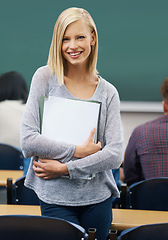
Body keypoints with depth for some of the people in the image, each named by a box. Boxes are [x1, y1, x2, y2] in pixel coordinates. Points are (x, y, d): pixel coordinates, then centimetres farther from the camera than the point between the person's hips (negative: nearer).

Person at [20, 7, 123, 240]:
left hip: (97, 198, 3)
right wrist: (77, 152, -13)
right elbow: (28, 140, -10)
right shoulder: (45, 78, -2)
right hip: (56, 198, -2)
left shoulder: (108, 92, 4)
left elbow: (115, 154, -5)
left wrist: (65, 168, -13)